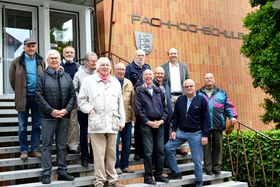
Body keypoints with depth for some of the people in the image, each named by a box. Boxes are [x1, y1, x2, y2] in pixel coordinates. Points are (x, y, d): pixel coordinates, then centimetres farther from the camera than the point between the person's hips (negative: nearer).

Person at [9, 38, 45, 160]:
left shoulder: (40, 61, 5)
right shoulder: (17, 62, -3)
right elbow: (12, 79, 3)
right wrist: (19, 92, 6)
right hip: (23, 98, -2)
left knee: (37, 125, 8)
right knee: (22, 126, 6)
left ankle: (34, 149, 20)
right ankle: (24, 150, 18)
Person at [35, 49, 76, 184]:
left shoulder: (67, 77, 9)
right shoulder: (43, 76, -1)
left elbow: (72, 95, 8)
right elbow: (38, 96, -7)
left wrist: (66, 109, -7)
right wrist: (51, 111, -13)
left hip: (64, 116, 3)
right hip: (48, 117, -3)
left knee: (62, 145, 9)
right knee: (47, 145, 2)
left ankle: (62, 172, 18)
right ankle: (46, 173, 9)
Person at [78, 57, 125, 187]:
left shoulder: (116, 82, 17)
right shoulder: (88, 80, 5)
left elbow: (120, 103, 17)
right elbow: (81, 100, 4)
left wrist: (122, 120, 11)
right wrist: (90, 110, -9)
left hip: (113, 123, 4)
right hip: (96, 123, -3)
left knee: (111, 154, 9)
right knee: (99, 154, -1)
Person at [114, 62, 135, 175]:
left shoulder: (129, 83, 14)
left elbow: (132, 99, 15)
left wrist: (133, 114, 10)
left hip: (127, 118, 5)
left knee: (127, 144, 10)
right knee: (115, 143, -2)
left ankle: (124, 165, 21)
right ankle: (116, 166, 8)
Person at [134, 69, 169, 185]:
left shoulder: (159, 91, 15)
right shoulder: (139, 91, 3)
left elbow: (164, 107, 13)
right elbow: (138, 109, -5)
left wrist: (162, 120, -3)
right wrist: (148, 122, -11)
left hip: (159, 123, 4)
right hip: (146, 124, -4)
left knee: (160, 150, 6)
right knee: (148, 151, -2)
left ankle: (158, 174, 17)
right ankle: (148, 176, 7)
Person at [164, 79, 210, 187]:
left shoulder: (201, 100, -5)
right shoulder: (180, 100, 6)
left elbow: (206, 118, -6)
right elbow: (175, 116, 10)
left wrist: (205, 135, -10)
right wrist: (174, 130, 1)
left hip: (196, 133, -4)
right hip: (181, 131, 4)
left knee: (197, 159, 2)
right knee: (168, 148, -4)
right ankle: (176, 172, 11)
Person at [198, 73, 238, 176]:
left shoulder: (221, 93, 14)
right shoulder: (199, 94, 10)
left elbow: (229, 106, 12)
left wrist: (233, 116, -2)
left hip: (218, 124, 1)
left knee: (218, 146, 5)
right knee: (206, 146, 2)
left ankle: (216, 167, 15)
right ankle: (208, 168, 10)